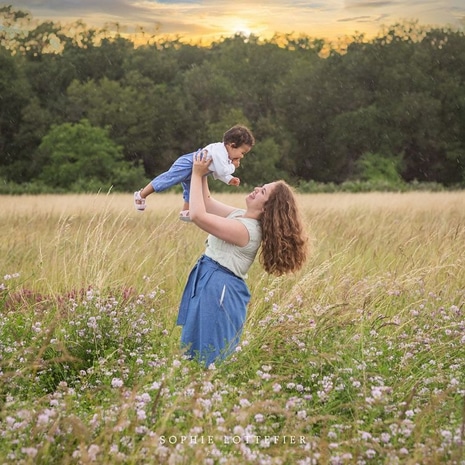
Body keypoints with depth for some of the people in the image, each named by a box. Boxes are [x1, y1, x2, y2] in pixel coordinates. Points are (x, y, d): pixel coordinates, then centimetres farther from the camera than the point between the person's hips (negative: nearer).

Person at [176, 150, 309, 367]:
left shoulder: (244, 229, -24)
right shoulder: (241, 215, 6)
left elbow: (197, 215, -27)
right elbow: (208, 203, 17)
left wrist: (197, 174, -20)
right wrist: (203, 174, 4)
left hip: (217, 288, -10)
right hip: (211, 283, 10)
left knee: (207, 353, -2)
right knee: (195, 347, 18)